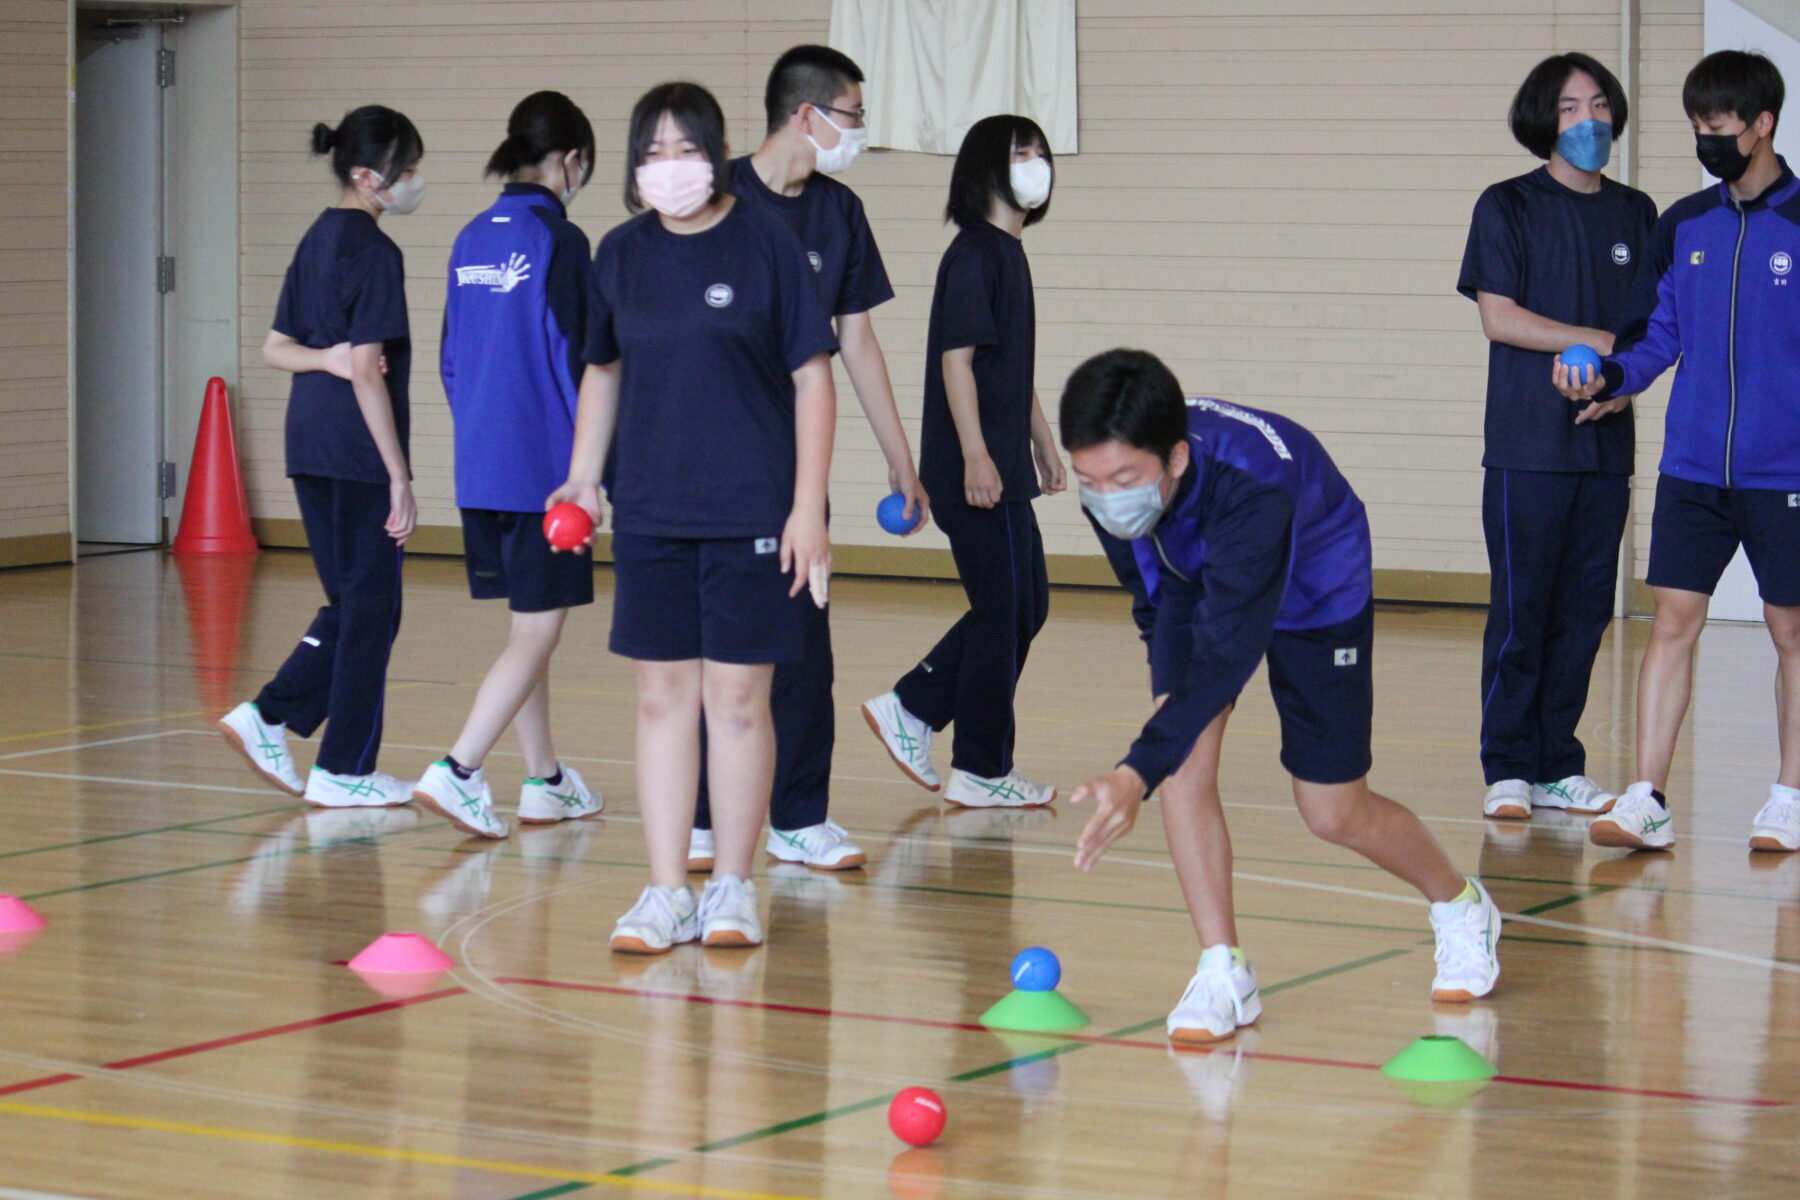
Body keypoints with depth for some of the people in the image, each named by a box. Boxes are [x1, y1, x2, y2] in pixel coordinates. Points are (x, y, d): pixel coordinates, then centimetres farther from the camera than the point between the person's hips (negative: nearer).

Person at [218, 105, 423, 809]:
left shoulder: (317, 241, 13)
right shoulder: (372, 250, -14)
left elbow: (276, 347, 15)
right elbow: (367, 372, -18)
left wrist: (327, 358, -4)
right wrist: (399, 478, -16)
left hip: (311, 450, 9)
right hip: (359, 455, -8)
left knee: (351, 605, 17)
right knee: (370, 609, 2)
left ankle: (268, 718, 10)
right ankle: (343, 771, 7)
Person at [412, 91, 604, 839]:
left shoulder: (471, 241, 10)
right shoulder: (559, 241, -12)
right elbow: (573, 361, -13)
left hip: (480, 468, 8)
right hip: (543, 466, -8)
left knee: (530, 628, 16)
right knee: (537, 632, -3)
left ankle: (544, 781, 23)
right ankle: (456, 772, -13)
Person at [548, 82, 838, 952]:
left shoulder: (766, 244, -4)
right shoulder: (622, 254, 7)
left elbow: (812, 378, -3)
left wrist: (807, 506, -8)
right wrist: (581, 476, 10)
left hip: (751, 513, -3)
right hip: (649, 514, 3)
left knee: (738, 700, 1)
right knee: (662, 697, 4)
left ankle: (732, 887, 12)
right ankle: (666, 892, 9)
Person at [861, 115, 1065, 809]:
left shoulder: (1008, 254, 16)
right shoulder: (974, 255, -13)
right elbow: (957, 359, -19)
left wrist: (1041, 440, 27)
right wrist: (976, 456, -23)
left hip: (1004, 469, 10)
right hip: (976, 471, -10)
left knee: (1026, 606, 14)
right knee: (1002, 612, -3)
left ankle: (909, 711, 19)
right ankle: (981, 771, 7)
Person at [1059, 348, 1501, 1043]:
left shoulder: (1253, 489, -47)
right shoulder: (1110, 475, -28)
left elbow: (1228, 650, -50)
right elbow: (1154, 593, -9)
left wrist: (1137, 774, -58)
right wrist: (1167, 686, -23)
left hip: (1316, 596, -4)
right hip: (1195, 585, 4)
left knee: (1334, 813, 3)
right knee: (1184, 762, -19)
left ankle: (1461, 908, 32)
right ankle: (1223, 972, -8)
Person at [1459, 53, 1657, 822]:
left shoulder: (1635, 214, 14)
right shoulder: (1508, 207, 1)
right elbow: (1498, 316, -7)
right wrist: (1603, 342, -10)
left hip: (1606, 443, 4)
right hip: (1527, 447, -4)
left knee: (1585, 612, 5)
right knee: (1521, 612, -4)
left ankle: (1558, 766, 12)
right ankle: (1508, 769, 2)